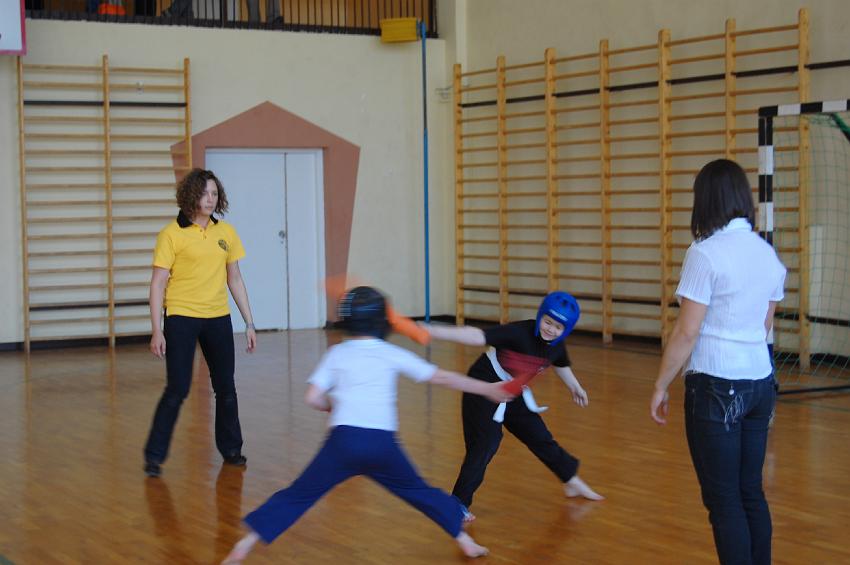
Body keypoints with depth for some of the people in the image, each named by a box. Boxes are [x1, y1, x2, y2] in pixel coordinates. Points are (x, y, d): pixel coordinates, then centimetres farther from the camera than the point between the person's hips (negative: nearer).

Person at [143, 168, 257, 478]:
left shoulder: (226, 232, 7)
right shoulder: (171, 234, -7)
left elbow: (235, 280, 14)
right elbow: (158, 283, -7)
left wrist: (249, 323, 12)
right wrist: (156, 330, -12)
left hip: (218, 317, 5)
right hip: (181, 317, -4)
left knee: (226, 388, 9)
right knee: (177, 389, -7)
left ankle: (230, 449, 26)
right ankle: (154, 455, 5)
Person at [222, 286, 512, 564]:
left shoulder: (336, 353, 11)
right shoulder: (392, 354, 11)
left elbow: (313, 398, 2)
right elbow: (441, 377, 15)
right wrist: (488, 388, 22)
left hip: (344, 440, -1)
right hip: (383, 443, 1)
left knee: (297, 496, 6)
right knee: (419, 492, 21)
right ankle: (465, 540, 28)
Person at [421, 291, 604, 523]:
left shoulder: (557, 345, -9)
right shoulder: (519, 333, -32)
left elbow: (561, 365, 17)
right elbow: (478, 336, -44)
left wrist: (575, 388, 35)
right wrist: (433, 332, -56)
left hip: (514, 394, 7)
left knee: (540, 438, 18)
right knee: (485, 445, -15)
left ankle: (573, 482, 38)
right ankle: (459, 504, -5)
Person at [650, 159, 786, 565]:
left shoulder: (705, 253, -14)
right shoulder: (768, 254, 7)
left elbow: (687, 332, -13)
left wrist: (660, 386, -4)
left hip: (716, 387, -7)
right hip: (760, 383, 7)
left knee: (723, 500, 0)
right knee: (751, 493, 14)